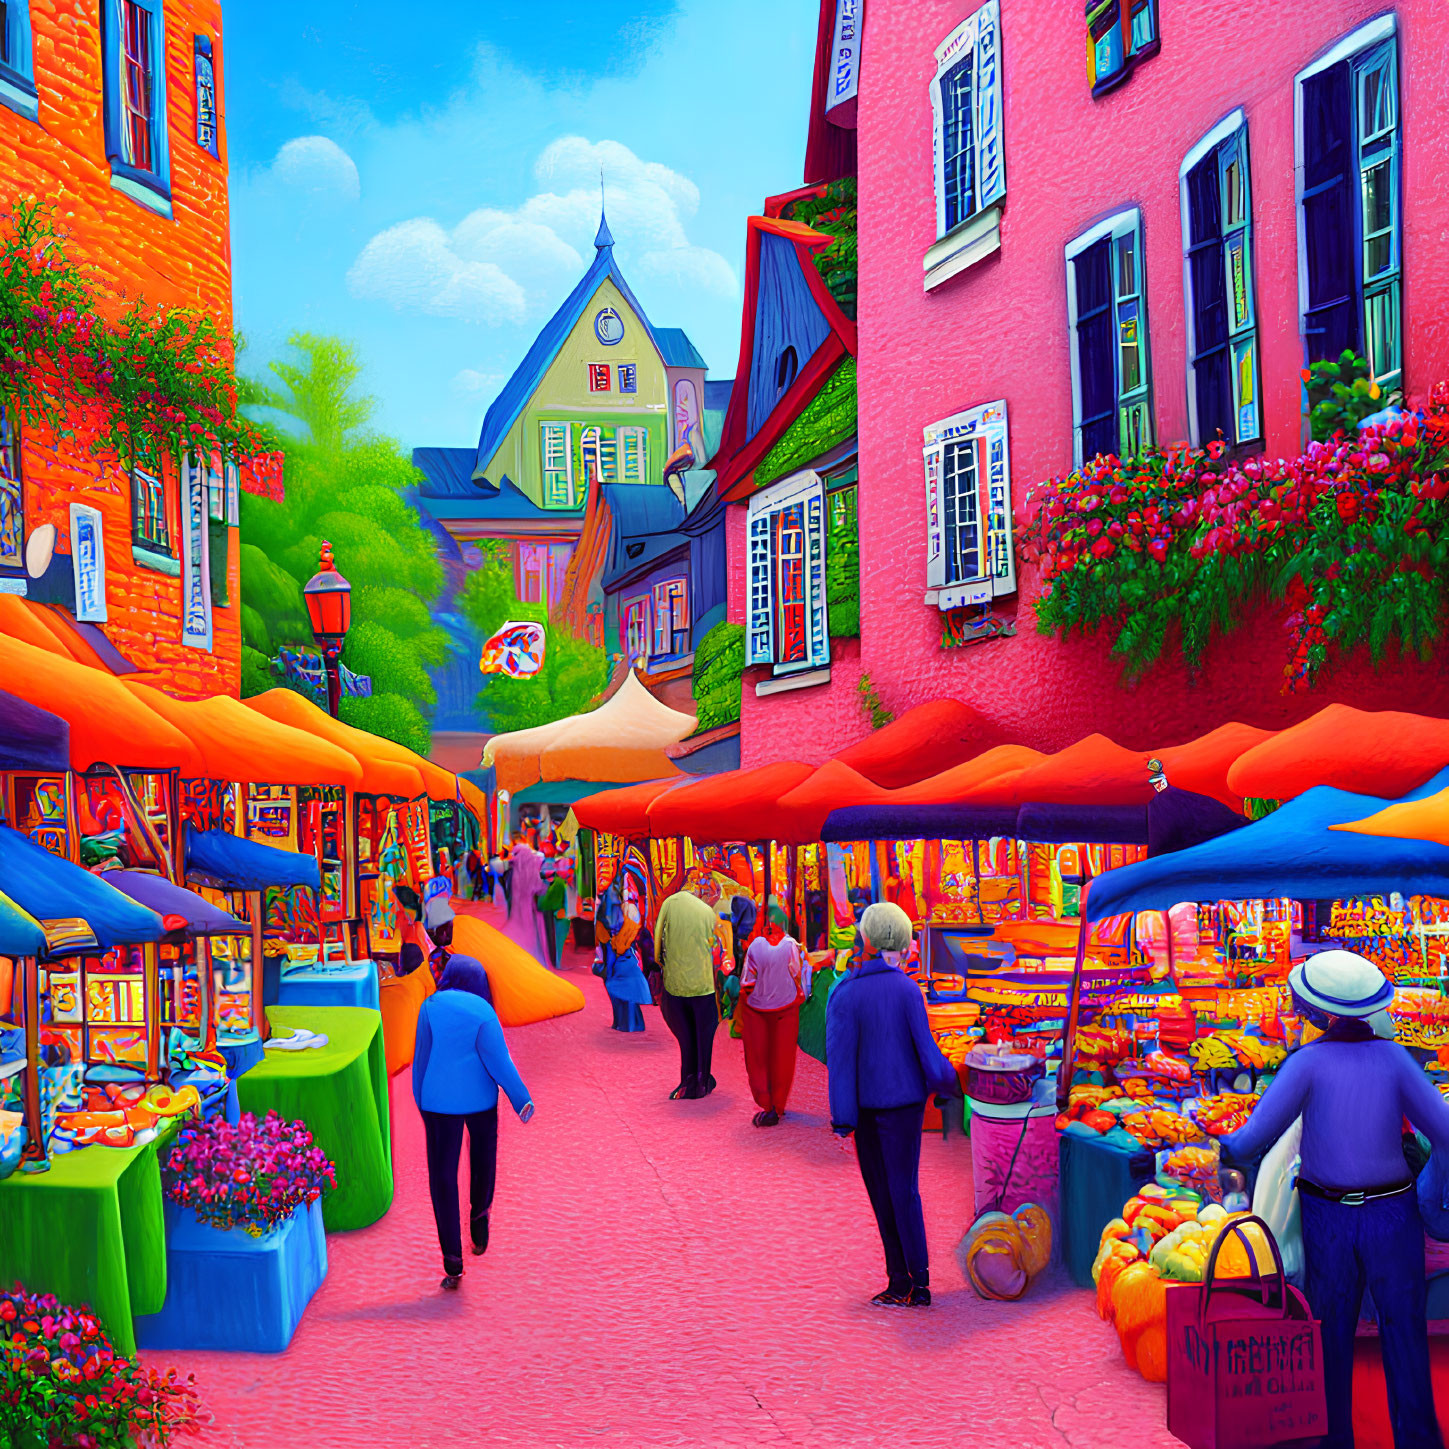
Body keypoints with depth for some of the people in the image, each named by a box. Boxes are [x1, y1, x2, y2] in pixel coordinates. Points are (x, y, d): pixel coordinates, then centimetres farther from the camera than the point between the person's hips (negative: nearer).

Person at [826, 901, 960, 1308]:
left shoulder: (846, 995, -11)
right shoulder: (907, 989, -6)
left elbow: (841, 1060, -10)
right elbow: (925, 1049, -4)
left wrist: (842, 1119, -6)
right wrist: (951, 1084, 12)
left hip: (868, 1106, -2)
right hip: (907, 1100, 2)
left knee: (882, 1194, 9)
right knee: (904, 1190, 7)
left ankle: (901, 1281, 13)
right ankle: (916, 1282, 8)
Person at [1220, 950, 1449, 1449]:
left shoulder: (1308, 1062, -12)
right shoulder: (1393, 1057, -7)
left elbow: (1256, 1136, -14)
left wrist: (1226, 1149, 6)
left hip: (1328, 1217, 0)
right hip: (1392, 1215, 1)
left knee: (1330, 1335, 13)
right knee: (1404, 1332, 11)